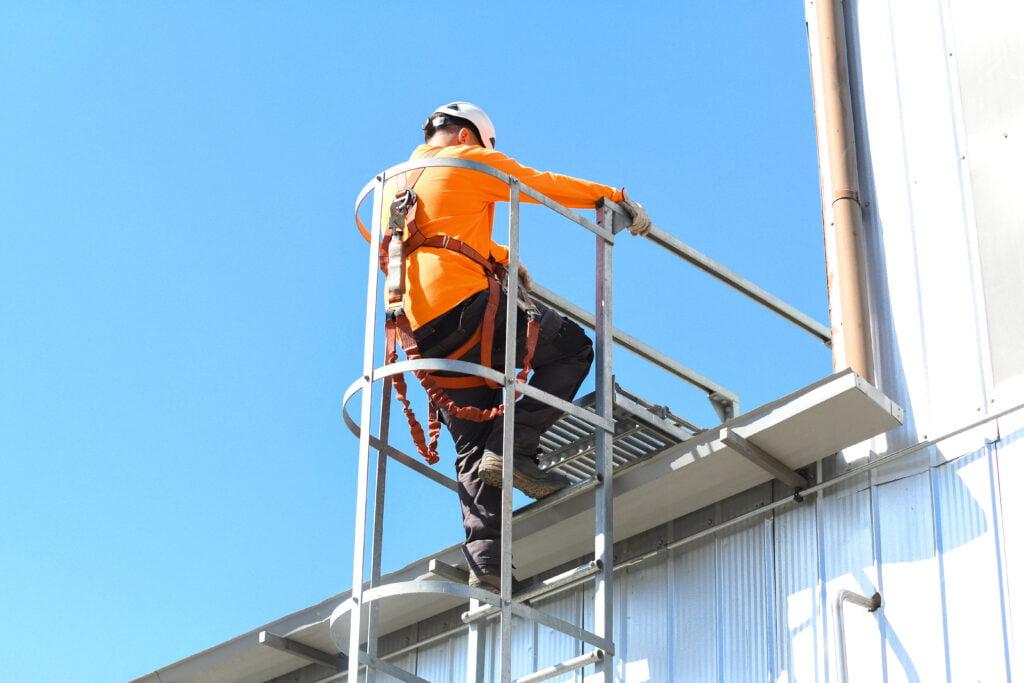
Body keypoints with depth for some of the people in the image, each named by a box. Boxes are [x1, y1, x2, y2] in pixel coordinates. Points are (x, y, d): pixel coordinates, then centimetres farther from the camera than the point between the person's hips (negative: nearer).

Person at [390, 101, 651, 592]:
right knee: (573, 346, 6)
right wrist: (616, 198, 20)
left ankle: (485, 562, -7)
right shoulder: (470, 161, 8)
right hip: (466, 308, -7)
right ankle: (514, 449, -8)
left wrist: (504, 258, 48)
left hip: (426, 338, 7)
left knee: (473, 451, 6)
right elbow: (547, 186, 11)